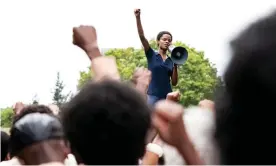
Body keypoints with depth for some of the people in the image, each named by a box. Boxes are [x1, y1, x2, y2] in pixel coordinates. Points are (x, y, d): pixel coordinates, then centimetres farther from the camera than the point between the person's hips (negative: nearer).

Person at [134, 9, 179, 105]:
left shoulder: (171, 61, 12)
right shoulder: (151, 55, 4)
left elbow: (174, 83, 10)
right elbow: (142, 36, -8)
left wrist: (175, 66, -2)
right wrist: (138, 18, -18)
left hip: (167, 97, 4)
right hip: (152, 96, -4)